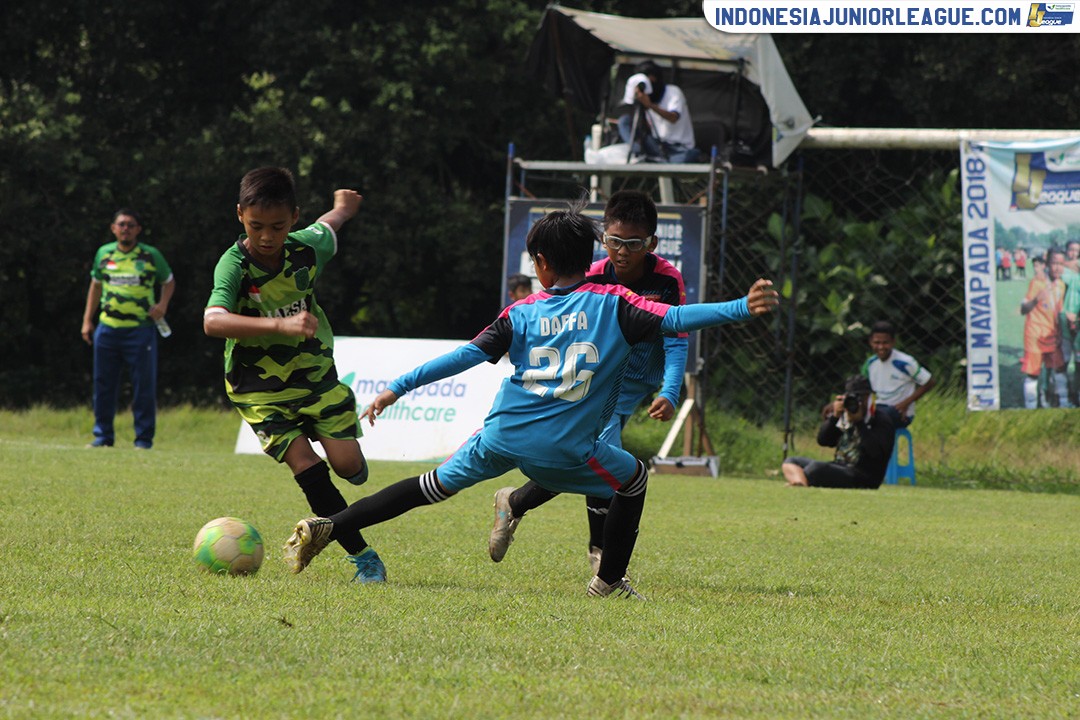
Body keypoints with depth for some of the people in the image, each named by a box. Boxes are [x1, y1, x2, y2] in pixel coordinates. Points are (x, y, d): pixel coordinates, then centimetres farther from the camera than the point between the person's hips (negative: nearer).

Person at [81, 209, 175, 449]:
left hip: (141, 329, -3)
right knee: (103, 385, 6)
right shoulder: (104, 254, 9)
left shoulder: (151, 256, 2)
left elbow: (169, 281, 14)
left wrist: (163, 304, -5)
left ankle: (144, 438, 4)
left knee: (144, 386, -3)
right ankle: (103, 436, 16)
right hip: (107, 328, 3)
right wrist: (87, 320, 15)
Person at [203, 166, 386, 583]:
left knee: (349, 465, -9)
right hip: (260, 388, -3)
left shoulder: (306, 249, -11)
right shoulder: (234, 266, -23)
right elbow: (213, 321, -41)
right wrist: (281, 325, -52)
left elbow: (328, 226, 15)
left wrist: (345, 205, 39)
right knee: (308, 469, -15)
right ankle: (362, 556, -2)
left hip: (315, 372, 3)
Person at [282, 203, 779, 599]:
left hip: (501, 437, 3)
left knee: (434, 487, 19)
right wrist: (742, 309, -16)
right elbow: (673, 320, -12)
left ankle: (325, 529, 12)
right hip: (564, 449, -3)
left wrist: (398, 388, 4)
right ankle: (610, 581, 22)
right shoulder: (612, 304, 1)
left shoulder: (522, 313, 7)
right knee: (634, 478, 22)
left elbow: (469, 355, 1)